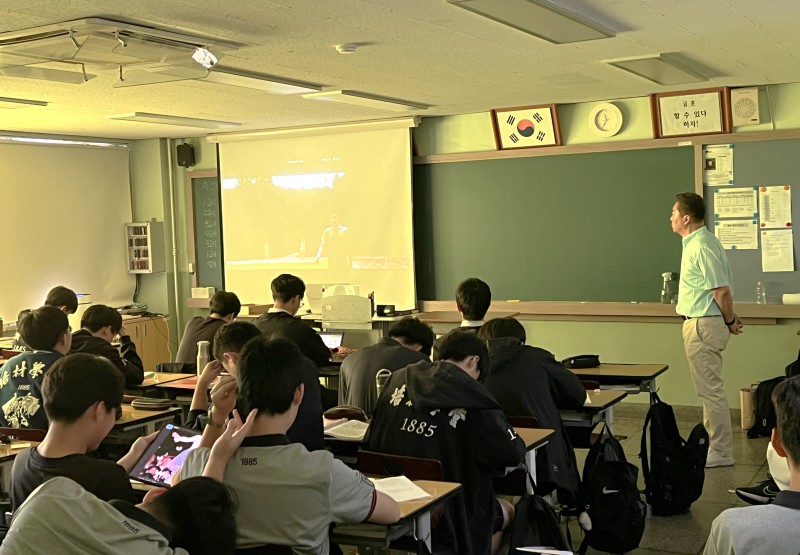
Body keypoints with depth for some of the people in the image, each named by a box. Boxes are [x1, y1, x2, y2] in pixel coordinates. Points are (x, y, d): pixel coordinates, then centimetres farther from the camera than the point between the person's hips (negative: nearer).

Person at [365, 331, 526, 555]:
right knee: (506, 511, 28)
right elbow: (512, 453, -14)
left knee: (498, 508, 30)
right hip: (447, 515, -6)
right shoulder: (471, 396, -14)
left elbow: (370, 441, 7)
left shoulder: (398, 379, 0)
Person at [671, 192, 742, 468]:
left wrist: (729, 321, -9)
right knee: (708, 389, 17)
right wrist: (729, 318, 19)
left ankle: (721, 452, 4)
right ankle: (711, 443, 28)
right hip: (700, 323, 11)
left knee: (710, 390, -4)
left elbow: (722, 290, -23)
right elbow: (721, 288, 19)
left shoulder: (702, 246, -21)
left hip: (703, 325, -11)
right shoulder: (696, 243, 12)